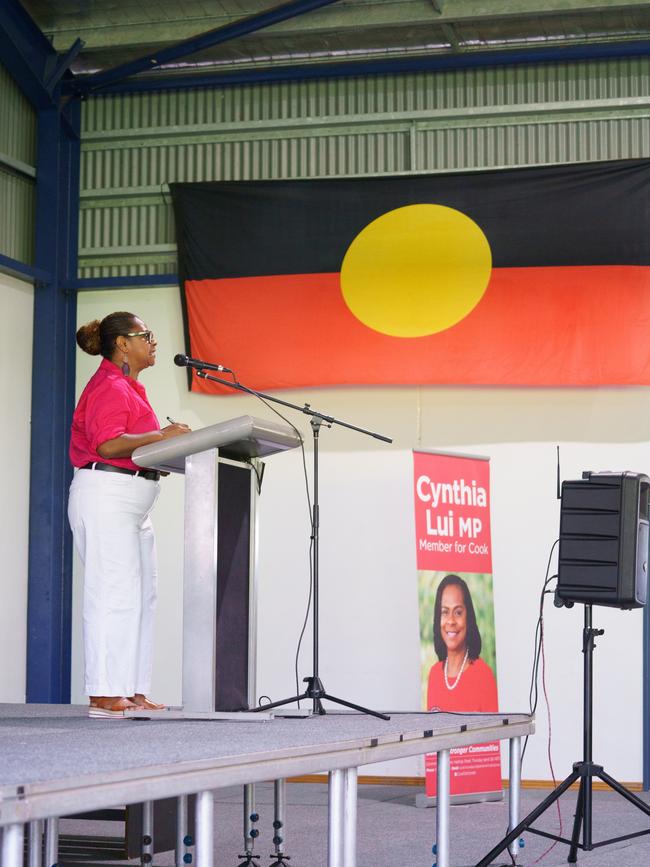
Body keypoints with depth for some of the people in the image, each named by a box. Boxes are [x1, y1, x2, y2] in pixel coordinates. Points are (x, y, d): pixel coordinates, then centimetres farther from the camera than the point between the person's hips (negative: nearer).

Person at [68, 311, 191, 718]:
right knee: (114, 592, -11)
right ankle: (105, 695, -10)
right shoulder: (109, 386, -10)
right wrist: (160, 435, -22)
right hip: (107, 497, -11)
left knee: (142, 596, 7)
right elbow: (107, 444, -23)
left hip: (133, 503, 11)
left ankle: (132, 692, 9)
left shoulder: (130, 387, 22)